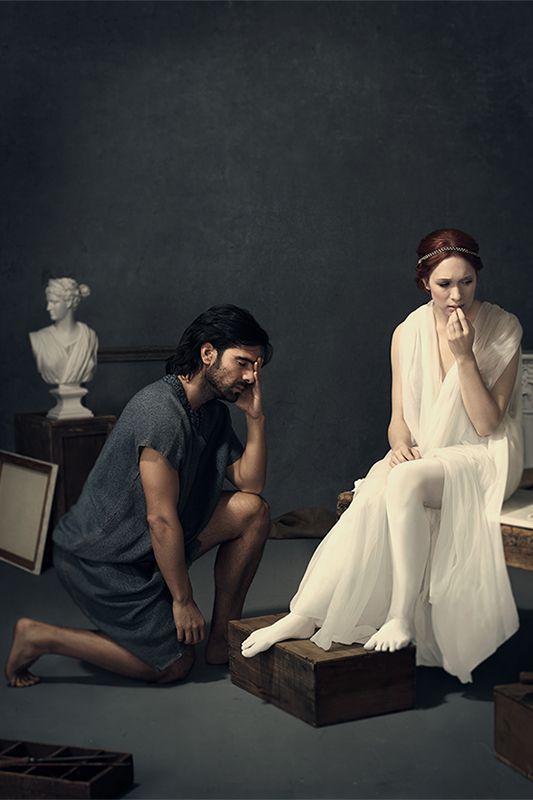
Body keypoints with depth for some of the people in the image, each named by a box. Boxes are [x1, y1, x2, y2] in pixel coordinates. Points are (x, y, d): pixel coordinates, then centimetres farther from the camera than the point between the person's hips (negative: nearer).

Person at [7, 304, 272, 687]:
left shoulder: (213, 412, 5)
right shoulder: (161, 410, -25)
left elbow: (250, 484, 5)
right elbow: (161, 518, -24)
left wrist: (255, 416, -6)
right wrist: (183, 599, -17)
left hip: (149, 541, 9)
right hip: (99, 555, -9)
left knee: (253, 511, -3)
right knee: (174, 664, -5)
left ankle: (222, 638, 6)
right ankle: (41, 637, 2)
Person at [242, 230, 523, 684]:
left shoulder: (503, 330, -8)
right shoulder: (409, 333, 3)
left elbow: (486, 423, -12)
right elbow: (400, 419, 8)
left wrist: (464, 355, -20)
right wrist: (401, 444, -14)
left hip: (482, 460, -3)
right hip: (425, 457, 4)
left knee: (405, 482, -35)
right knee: (372, 497, -29)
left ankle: (402, 615, -27)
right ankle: (305, 617, -26)